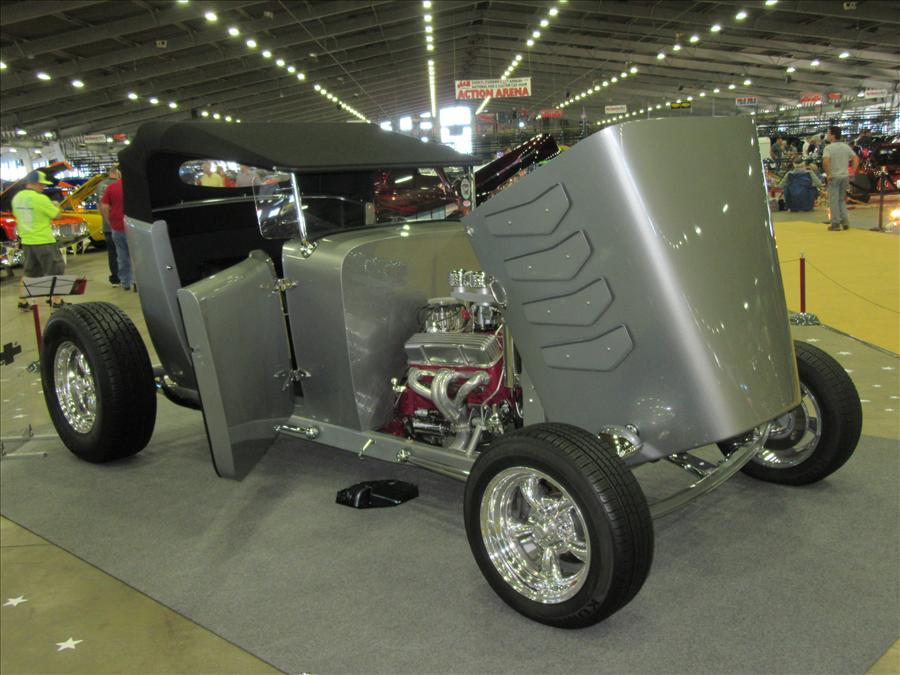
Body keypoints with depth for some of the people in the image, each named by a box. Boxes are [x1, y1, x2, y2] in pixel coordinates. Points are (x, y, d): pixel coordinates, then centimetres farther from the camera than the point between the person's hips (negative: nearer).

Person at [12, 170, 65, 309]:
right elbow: (57, 215, -7)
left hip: (26, 241, 7)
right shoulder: (40, 199, -17)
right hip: (44, 241, -7)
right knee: (56, 271, 5)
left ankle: (22, 302, 20)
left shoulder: (17, 198, 5)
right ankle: (56, 301, 6)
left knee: (29, 273, 19)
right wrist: (55, 206, 13)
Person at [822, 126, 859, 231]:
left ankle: (836, 223, 2)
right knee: (842, 199, 17)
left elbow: (825, 161, -26)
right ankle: (845, 221, 9)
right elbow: (856, 159, 8)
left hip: (834, 177, -6)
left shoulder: (828, 148, -11)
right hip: (845, 176, 6)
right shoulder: (846, 146, 8)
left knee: (834, 200, 1)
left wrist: (828, 174, -17)